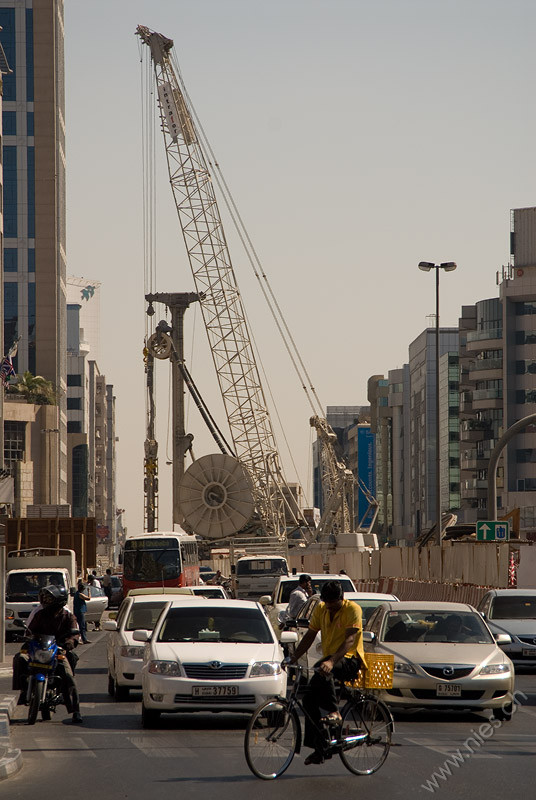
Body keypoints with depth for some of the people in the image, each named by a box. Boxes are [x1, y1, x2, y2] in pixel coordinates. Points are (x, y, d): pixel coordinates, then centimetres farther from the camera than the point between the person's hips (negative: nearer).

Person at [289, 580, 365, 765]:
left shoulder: (352, 609, -12)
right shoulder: (321, 609, 7)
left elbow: (349, 640, -22)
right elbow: (309, 636, 12)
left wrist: (331, 661, -36)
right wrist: (293, 658, -1)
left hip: (350, 660, -7)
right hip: (329, 658, 7)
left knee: (322, 670, -37)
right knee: (309, 698, -9)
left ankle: (334, 712, -28)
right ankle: (318, 749, -4)